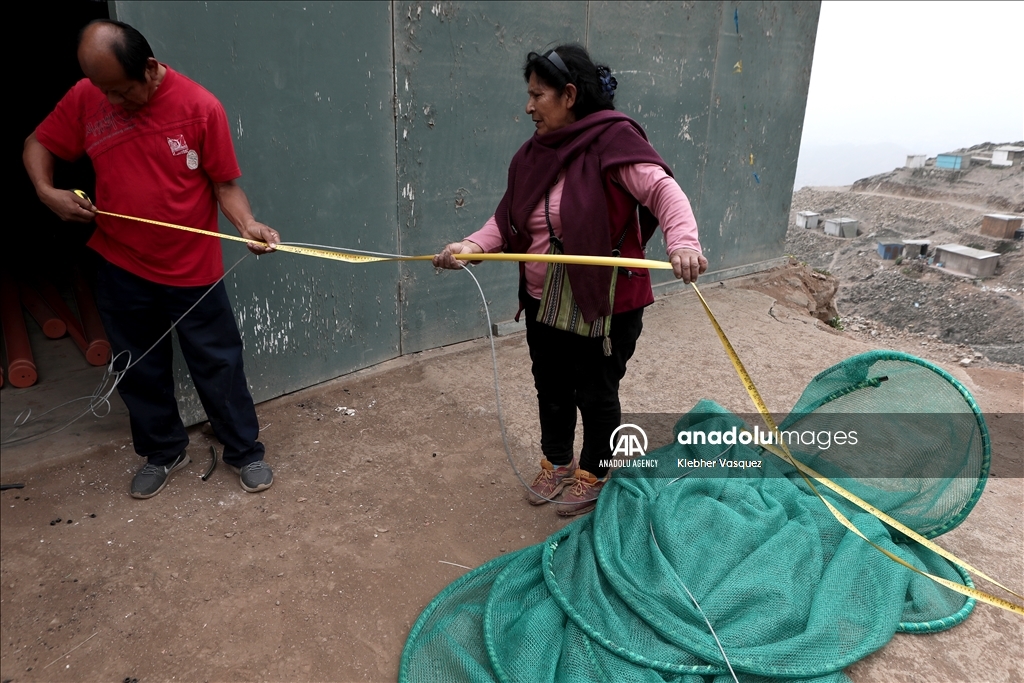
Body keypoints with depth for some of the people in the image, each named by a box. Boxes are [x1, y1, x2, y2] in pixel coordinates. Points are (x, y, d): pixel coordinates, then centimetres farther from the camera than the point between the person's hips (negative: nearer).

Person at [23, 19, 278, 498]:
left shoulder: (200, 107, -12)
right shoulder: (86, 99, -2)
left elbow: (224, 184, -9)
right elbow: (37, 145, 11)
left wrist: (248, 224, -28)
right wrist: (47, 191, -8)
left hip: (192, 270, -3)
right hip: (121, 269, 4)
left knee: (218, 365, 6)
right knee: (139, 370, 16)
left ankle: (245, 451, 24)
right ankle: (163, 452, 36)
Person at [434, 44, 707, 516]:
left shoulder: (613, 139, -15)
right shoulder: (532, 154, 5)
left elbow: (664, 190, -25)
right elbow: (507, 220, 3)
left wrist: (683, 241, -43)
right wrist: (471, 246, -14)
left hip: (603, 306, -6)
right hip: (544, 303, 7)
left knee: (596, 394, 12)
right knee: (551, 389, 21)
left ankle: (593, 476, 38)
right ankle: (556, 463, 46)